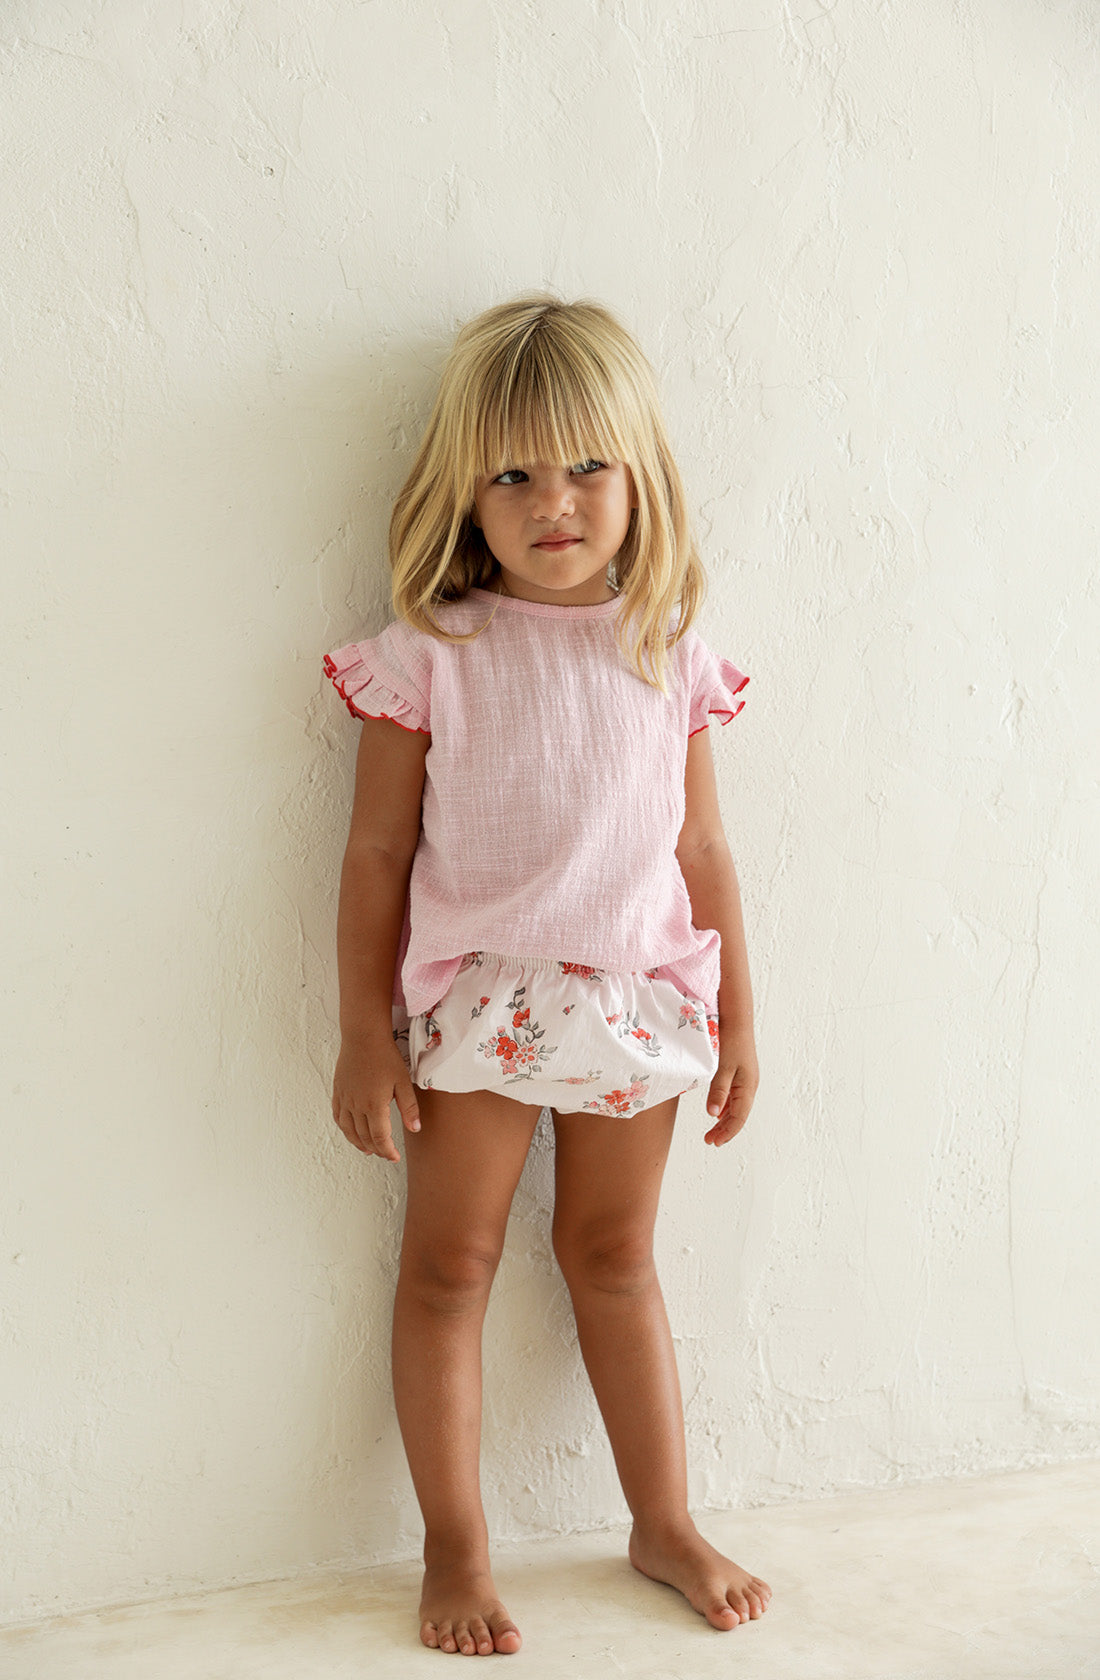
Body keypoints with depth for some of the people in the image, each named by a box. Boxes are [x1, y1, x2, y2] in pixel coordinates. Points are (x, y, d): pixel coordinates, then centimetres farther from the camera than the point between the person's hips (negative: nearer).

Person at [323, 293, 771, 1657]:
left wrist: (736, 1018, 8)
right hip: (477, 1004, -2)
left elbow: (703, 850, 6)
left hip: (637, 999, 2)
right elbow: (376, 852, -5)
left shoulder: (667, 658, 0)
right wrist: (362, 1032, -5)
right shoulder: (430, 657, -9)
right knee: (448, 1265, 7)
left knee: (616, 1257, 16)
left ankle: (666, 1525, 32)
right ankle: (455, 1552, 25)